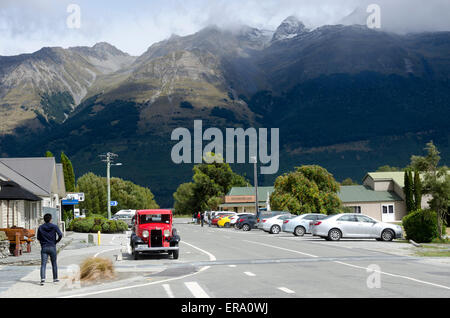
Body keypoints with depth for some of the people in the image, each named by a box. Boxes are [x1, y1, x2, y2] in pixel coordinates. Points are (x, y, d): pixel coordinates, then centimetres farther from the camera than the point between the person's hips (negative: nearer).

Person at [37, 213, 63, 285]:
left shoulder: (40, 228, 3)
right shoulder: (54, 227, -2)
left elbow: (38, 238, 7)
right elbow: (60, 235, -12)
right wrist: (57, 241, 5)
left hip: (44, 248, 1)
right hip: (52, 247, -1)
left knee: (43, 264, -5)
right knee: (54, 263, 14)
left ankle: (42, 278, -22)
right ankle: (55, 278, 23)